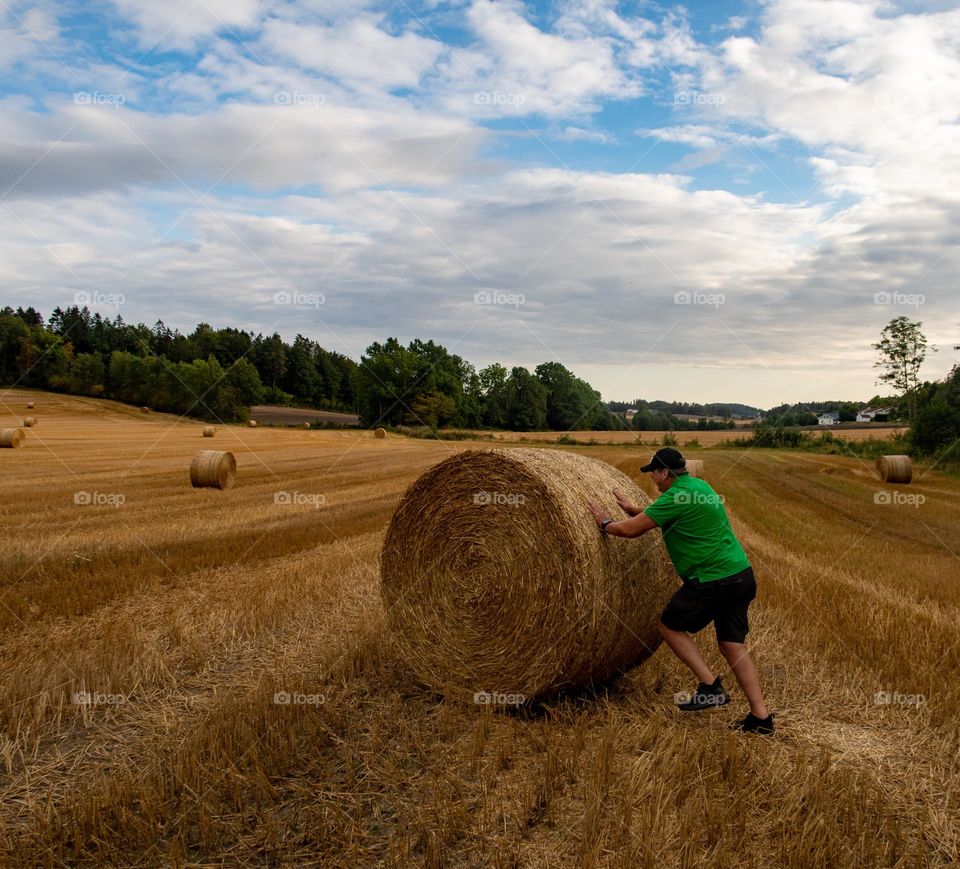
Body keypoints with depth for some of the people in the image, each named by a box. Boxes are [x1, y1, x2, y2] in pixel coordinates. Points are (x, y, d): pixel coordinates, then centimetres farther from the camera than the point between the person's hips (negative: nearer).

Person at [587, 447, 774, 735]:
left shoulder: (675, 497, -15)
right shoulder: (699, 486, 14)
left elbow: (632, 530, -12)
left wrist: (604, 523, 5)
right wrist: (634, 510, 28)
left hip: (714, 580, -9)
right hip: (743, 575, 9)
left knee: (669, 624, 9)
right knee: (732, 645, 12)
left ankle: (710, 687, 3)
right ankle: (761, 716, 10)